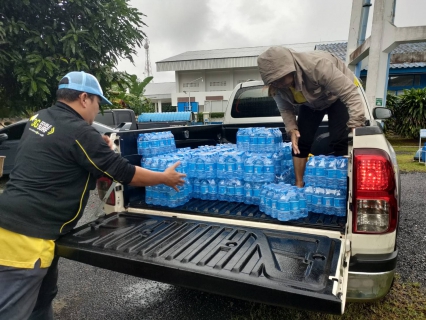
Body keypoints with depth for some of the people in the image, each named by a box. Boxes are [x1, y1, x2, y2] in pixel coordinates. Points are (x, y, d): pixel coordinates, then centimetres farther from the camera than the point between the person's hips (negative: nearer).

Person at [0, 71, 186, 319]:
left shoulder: (39, 119, 8)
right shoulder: (78, 132, -19)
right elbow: (124, 173, -11)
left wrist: (99, 147, 17)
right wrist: (165, 178, 3)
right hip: (25, 238, -9)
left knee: (43, 299, 24)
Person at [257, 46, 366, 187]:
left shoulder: (317, 65, -42)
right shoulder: (276, 86, -24)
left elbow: (351, 93, -40)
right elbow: (285, 108, -7)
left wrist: (357, 126, -45)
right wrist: (291, 128, -23)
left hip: (338, 96, -4)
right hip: (311, 103, 5)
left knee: (339, 141, -16)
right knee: (301, 141, -4)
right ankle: (299, 185, 8)